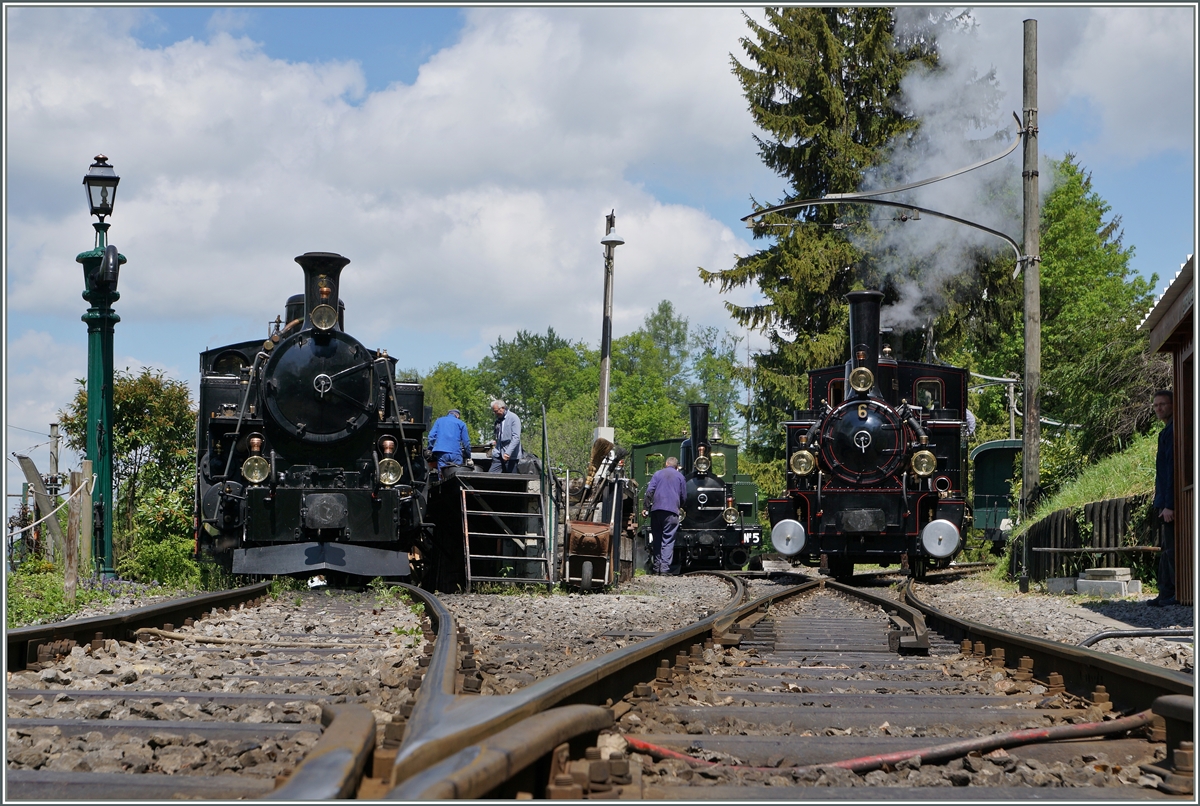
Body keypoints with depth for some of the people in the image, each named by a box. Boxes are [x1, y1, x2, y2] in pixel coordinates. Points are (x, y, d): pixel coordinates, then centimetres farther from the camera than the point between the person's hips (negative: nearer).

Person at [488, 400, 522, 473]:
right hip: (498, 455, 7)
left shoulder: (514, 418, -6)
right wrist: (495, 442, 9)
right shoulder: (498, 420, 16)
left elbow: (516, 438, -15)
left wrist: (508, 453, -24)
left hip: (510, 456, -7)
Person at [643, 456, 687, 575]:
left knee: (657, 539, 8)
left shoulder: (657, 474, 12)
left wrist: (647, 507, 8)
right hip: (672, 511, -2)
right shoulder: (680, 476, 12)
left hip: (656, 510, 2)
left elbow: (649, 492, 3)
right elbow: (684, 497, 15)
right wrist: (679, 507, 33)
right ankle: (665, 568, -14)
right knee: (668, 540, -5)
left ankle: (657, 567, 8)